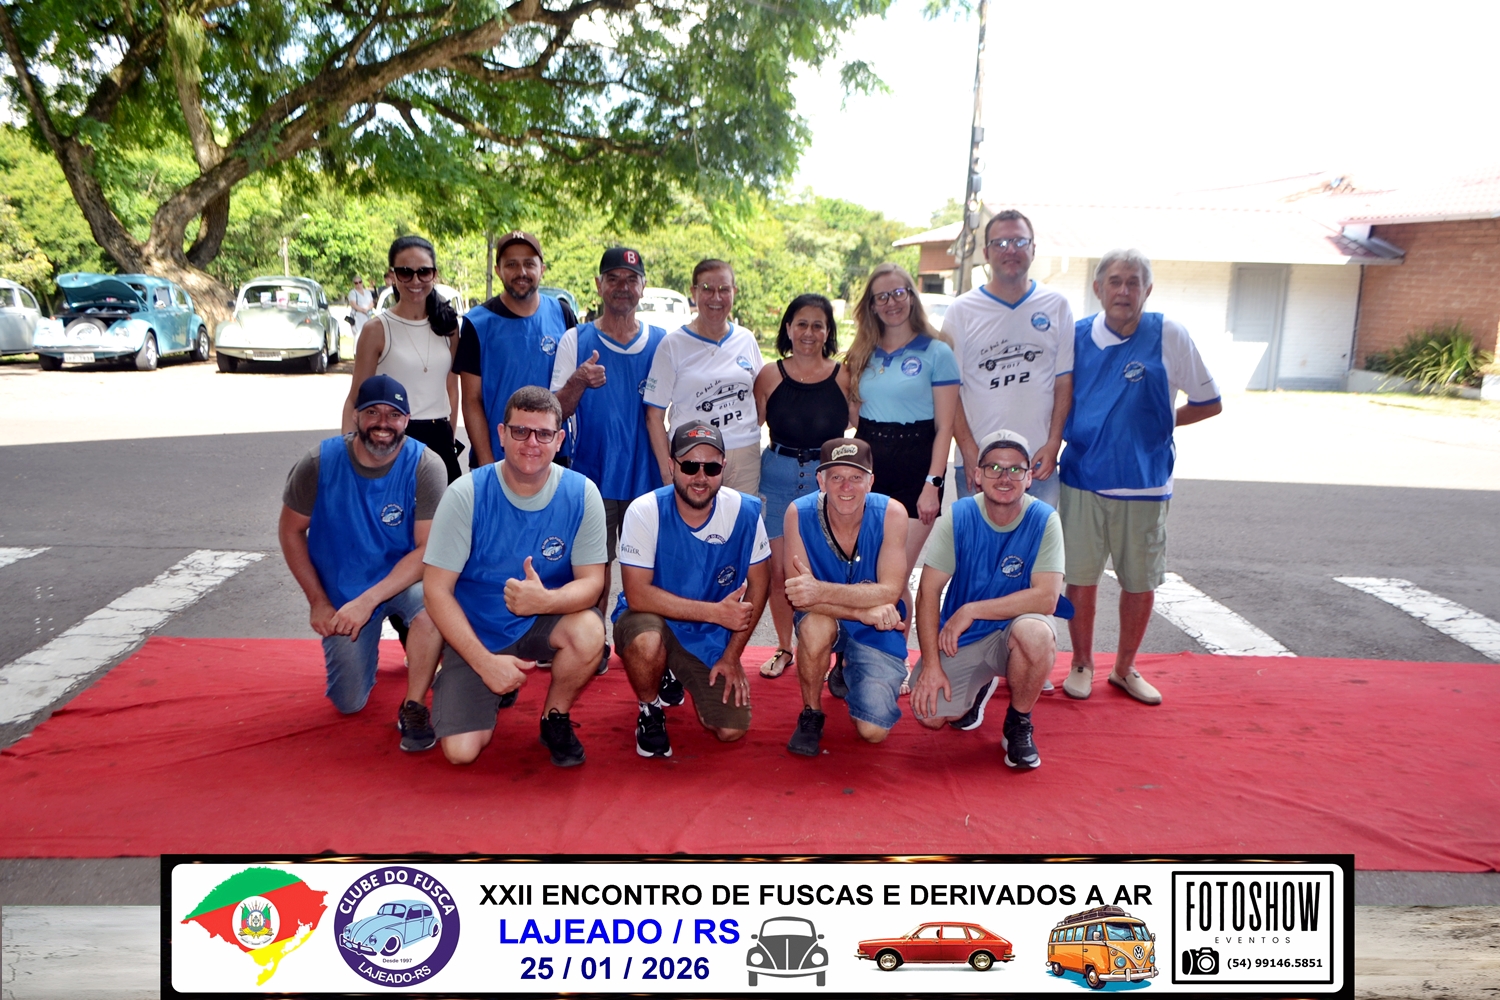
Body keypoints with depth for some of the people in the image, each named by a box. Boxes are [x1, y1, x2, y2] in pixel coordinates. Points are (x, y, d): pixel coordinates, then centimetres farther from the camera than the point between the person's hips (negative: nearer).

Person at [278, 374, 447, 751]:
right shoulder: (319, 463, -16)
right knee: (348, 704, 3)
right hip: (343, 590, 2)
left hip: (402, 578, -2)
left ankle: (414, 708, -13)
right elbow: (290, 531, -4)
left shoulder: (425, 466, -21)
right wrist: (319, 602, -8)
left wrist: (368, 600, -30)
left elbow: (428, 548, -22)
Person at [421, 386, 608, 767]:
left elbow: (592, 581, -13)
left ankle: (556, 719, -1)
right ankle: (497, 691, 21)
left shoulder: (581, 494, -13)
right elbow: (437, 590, -15)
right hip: (476, 635, 0)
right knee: (460, 751, -15)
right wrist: (486, 662, -21)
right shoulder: (466, 495, -17)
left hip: (544, 621, 1)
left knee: (589, 632, -33)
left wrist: (546, 599, -36)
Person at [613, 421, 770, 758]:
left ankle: (676, 677, 24)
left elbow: (758, 584, -2)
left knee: (732, 730, -8)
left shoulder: (745, 512, -13)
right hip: (654, 620, -3)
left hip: (711, 639, 3)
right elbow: (637, 595, -24)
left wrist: (732, 654, -4)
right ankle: (650, 711, -2)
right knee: (646, 641, -37)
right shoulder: (645, 512, -21)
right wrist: (717, 612, -25)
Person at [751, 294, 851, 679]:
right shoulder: (770, 376, 4)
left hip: (827, 478, -1)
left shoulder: (843, 376, 1)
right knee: (778, 570, 5)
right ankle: (784, 648, 23)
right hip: (778, 477, 1)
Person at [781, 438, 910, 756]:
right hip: (827, 621, 0)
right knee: (815, 626, -37)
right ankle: (811, 714, -8)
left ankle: (849, 670, 22)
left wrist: (822, 591, -40)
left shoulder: (891, 514, -19)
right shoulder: (800, 513, -19)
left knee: (873, 731, -13)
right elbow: (799, 594, -22)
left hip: (879, 630, 0)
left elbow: (890, 592, -25)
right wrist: (863, 609, -35)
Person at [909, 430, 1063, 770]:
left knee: (1036, 632, -35)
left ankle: (1018, 724, -5)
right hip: (960, 640, 1)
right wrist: (931, 664, -19)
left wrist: (971, 610, -25)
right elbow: (928, 591, -12)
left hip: (1011, 632, -1)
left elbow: (1047, 598, -23)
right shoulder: (959, 516, -11)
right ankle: (978, 688, 21)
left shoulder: (1044, 520, -14)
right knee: (929, 715, -17)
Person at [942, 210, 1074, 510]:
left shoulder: (1057, 307, 7)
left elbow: (1064, 382, 7)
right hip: (977, 462, -1)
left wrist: (1053, 444, -4)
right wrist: (969, 451, -9)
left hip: (1039, 463, 1)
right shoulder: (961, 311, 2)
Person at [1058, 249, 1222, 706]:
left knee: (1140, 582, 9)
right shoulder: (1076, 335, 1)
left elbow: (1209, 404, 4)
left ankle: (1125, 668, 29)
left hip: (1144, 482, -1)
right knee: (1080, 578, 6)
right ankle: (1081, 664, 25)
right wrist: (1065, 439, 3)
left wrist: (1158, 423, 2)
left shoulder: (1169, 336, -5)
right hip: (1083, 478, 1)